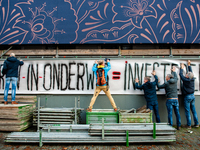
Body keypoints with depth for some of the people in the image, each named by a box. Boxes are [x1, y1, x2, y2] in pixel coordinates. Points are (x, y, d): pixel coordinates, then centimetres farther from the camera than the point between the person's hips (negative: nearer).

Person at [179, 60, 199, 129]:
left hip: (187, 97, -7)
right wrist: (189, 65, 24)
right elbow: (191, 72, 16)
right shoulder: (192, 79, 0)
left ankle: (189, 125, 3)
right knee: (193, 110, 13)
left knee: (187, 111, -1)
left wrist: (182, 68, 13)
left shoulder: (185, 80, -16)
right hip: (192, 96, 7)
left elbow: (181, 74, -3)